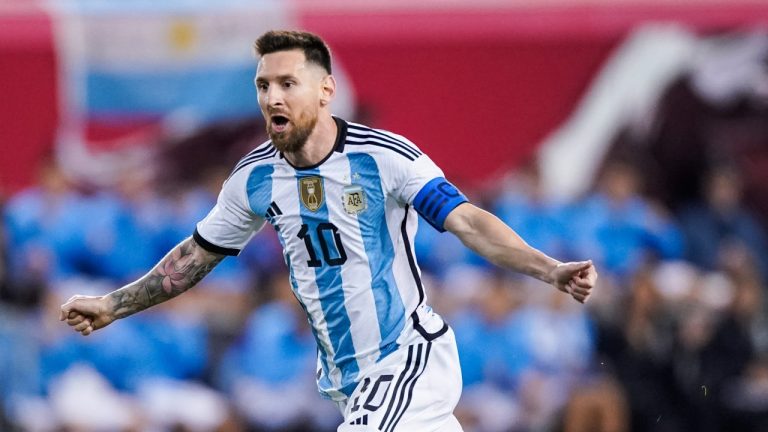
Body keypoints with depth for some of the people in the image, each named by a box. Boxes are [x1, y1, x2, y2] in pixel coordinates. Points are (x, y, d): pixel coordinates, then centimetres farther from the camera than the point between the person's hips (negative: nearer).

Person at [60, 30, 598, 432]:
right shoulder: (255, 177, 1)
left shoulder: (384, 157, -16)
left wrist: (550, 270, -36)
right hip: (345, 375, 6)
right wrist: (112, 306, 16)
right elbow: (197, 255, 16)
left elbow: (468, 222, -22)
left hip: (409, 356, -6)